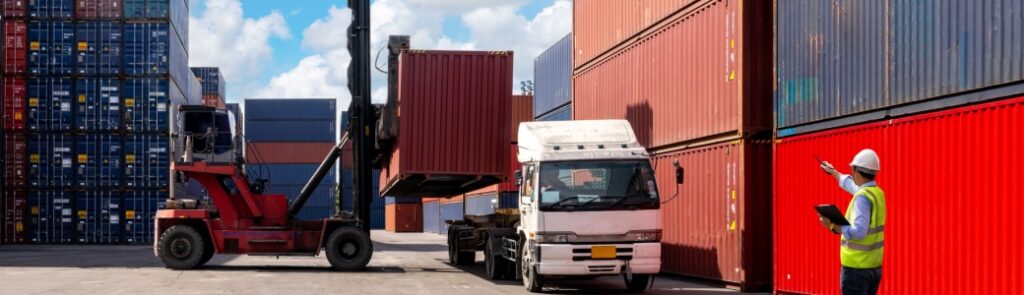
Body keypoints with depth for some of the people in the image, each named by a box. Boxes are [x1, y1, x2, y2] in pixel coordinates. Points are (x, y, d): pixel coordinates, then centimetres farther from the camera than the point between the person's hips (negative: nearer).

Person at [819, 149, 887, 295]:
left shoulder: (863, 197, -18)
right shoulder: (877, 192, 9)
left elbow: (859, 232, -28)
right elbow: (851, 185, 31)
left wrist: (833, 226, -22)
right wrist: (834, 172, 45)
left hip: (856, 267, -9)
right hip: (874, 266, 9)